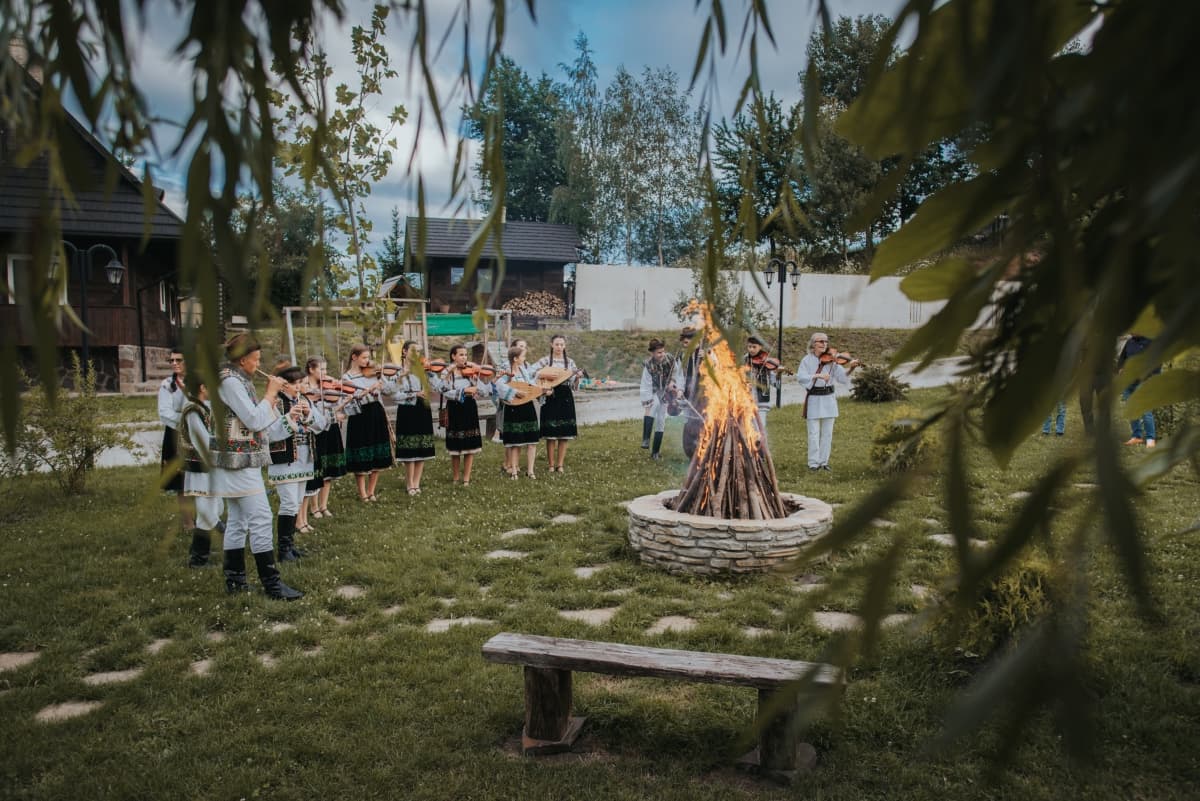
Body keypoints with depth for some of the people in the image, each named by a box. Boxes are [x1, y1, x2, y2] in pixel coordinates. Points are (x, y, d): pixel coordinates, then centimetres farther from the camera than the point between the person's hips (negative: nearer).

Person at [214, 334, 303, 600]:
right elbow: (254, 420, -20)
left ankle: (235, 579, 19)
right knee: (261, 519, -9)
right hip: (240, 461, -10)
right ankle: (271, 583, -6)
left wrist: (271, 395, 5)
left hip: (238, 460, 10)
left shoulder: (236, 380, 15)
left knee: (237, 521, 13)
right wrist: (270, 393, -11)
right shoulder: (231, 381, -15)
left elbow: (253, 419, 14)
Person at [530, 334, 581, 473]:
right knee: (550, 432, -3)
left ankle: (560, 464, 10)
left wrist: (577, 377, -13)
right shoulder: (545, 360, 0)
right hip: (550, 397, -2)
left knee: (565, 433, 2)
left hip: (565, 398, 3)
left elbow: (573, 385, 6)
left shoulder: (570, 362, 8)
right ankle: (551, 465, 6)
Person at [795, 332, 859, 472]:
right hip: (814, 399, -3)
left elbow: (842, 376, -7)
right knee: (814, 433, -2)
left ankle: (824, 461, 15)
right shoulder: (807, 360, -2)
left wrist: (851, 368, -26)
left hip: (829, 399, 3)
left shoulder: (831, 360, 3)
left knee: (827, 433, 6)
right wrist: (818, 375, -27)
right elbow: (800, 376, -15)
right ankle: (813, 463, 5)